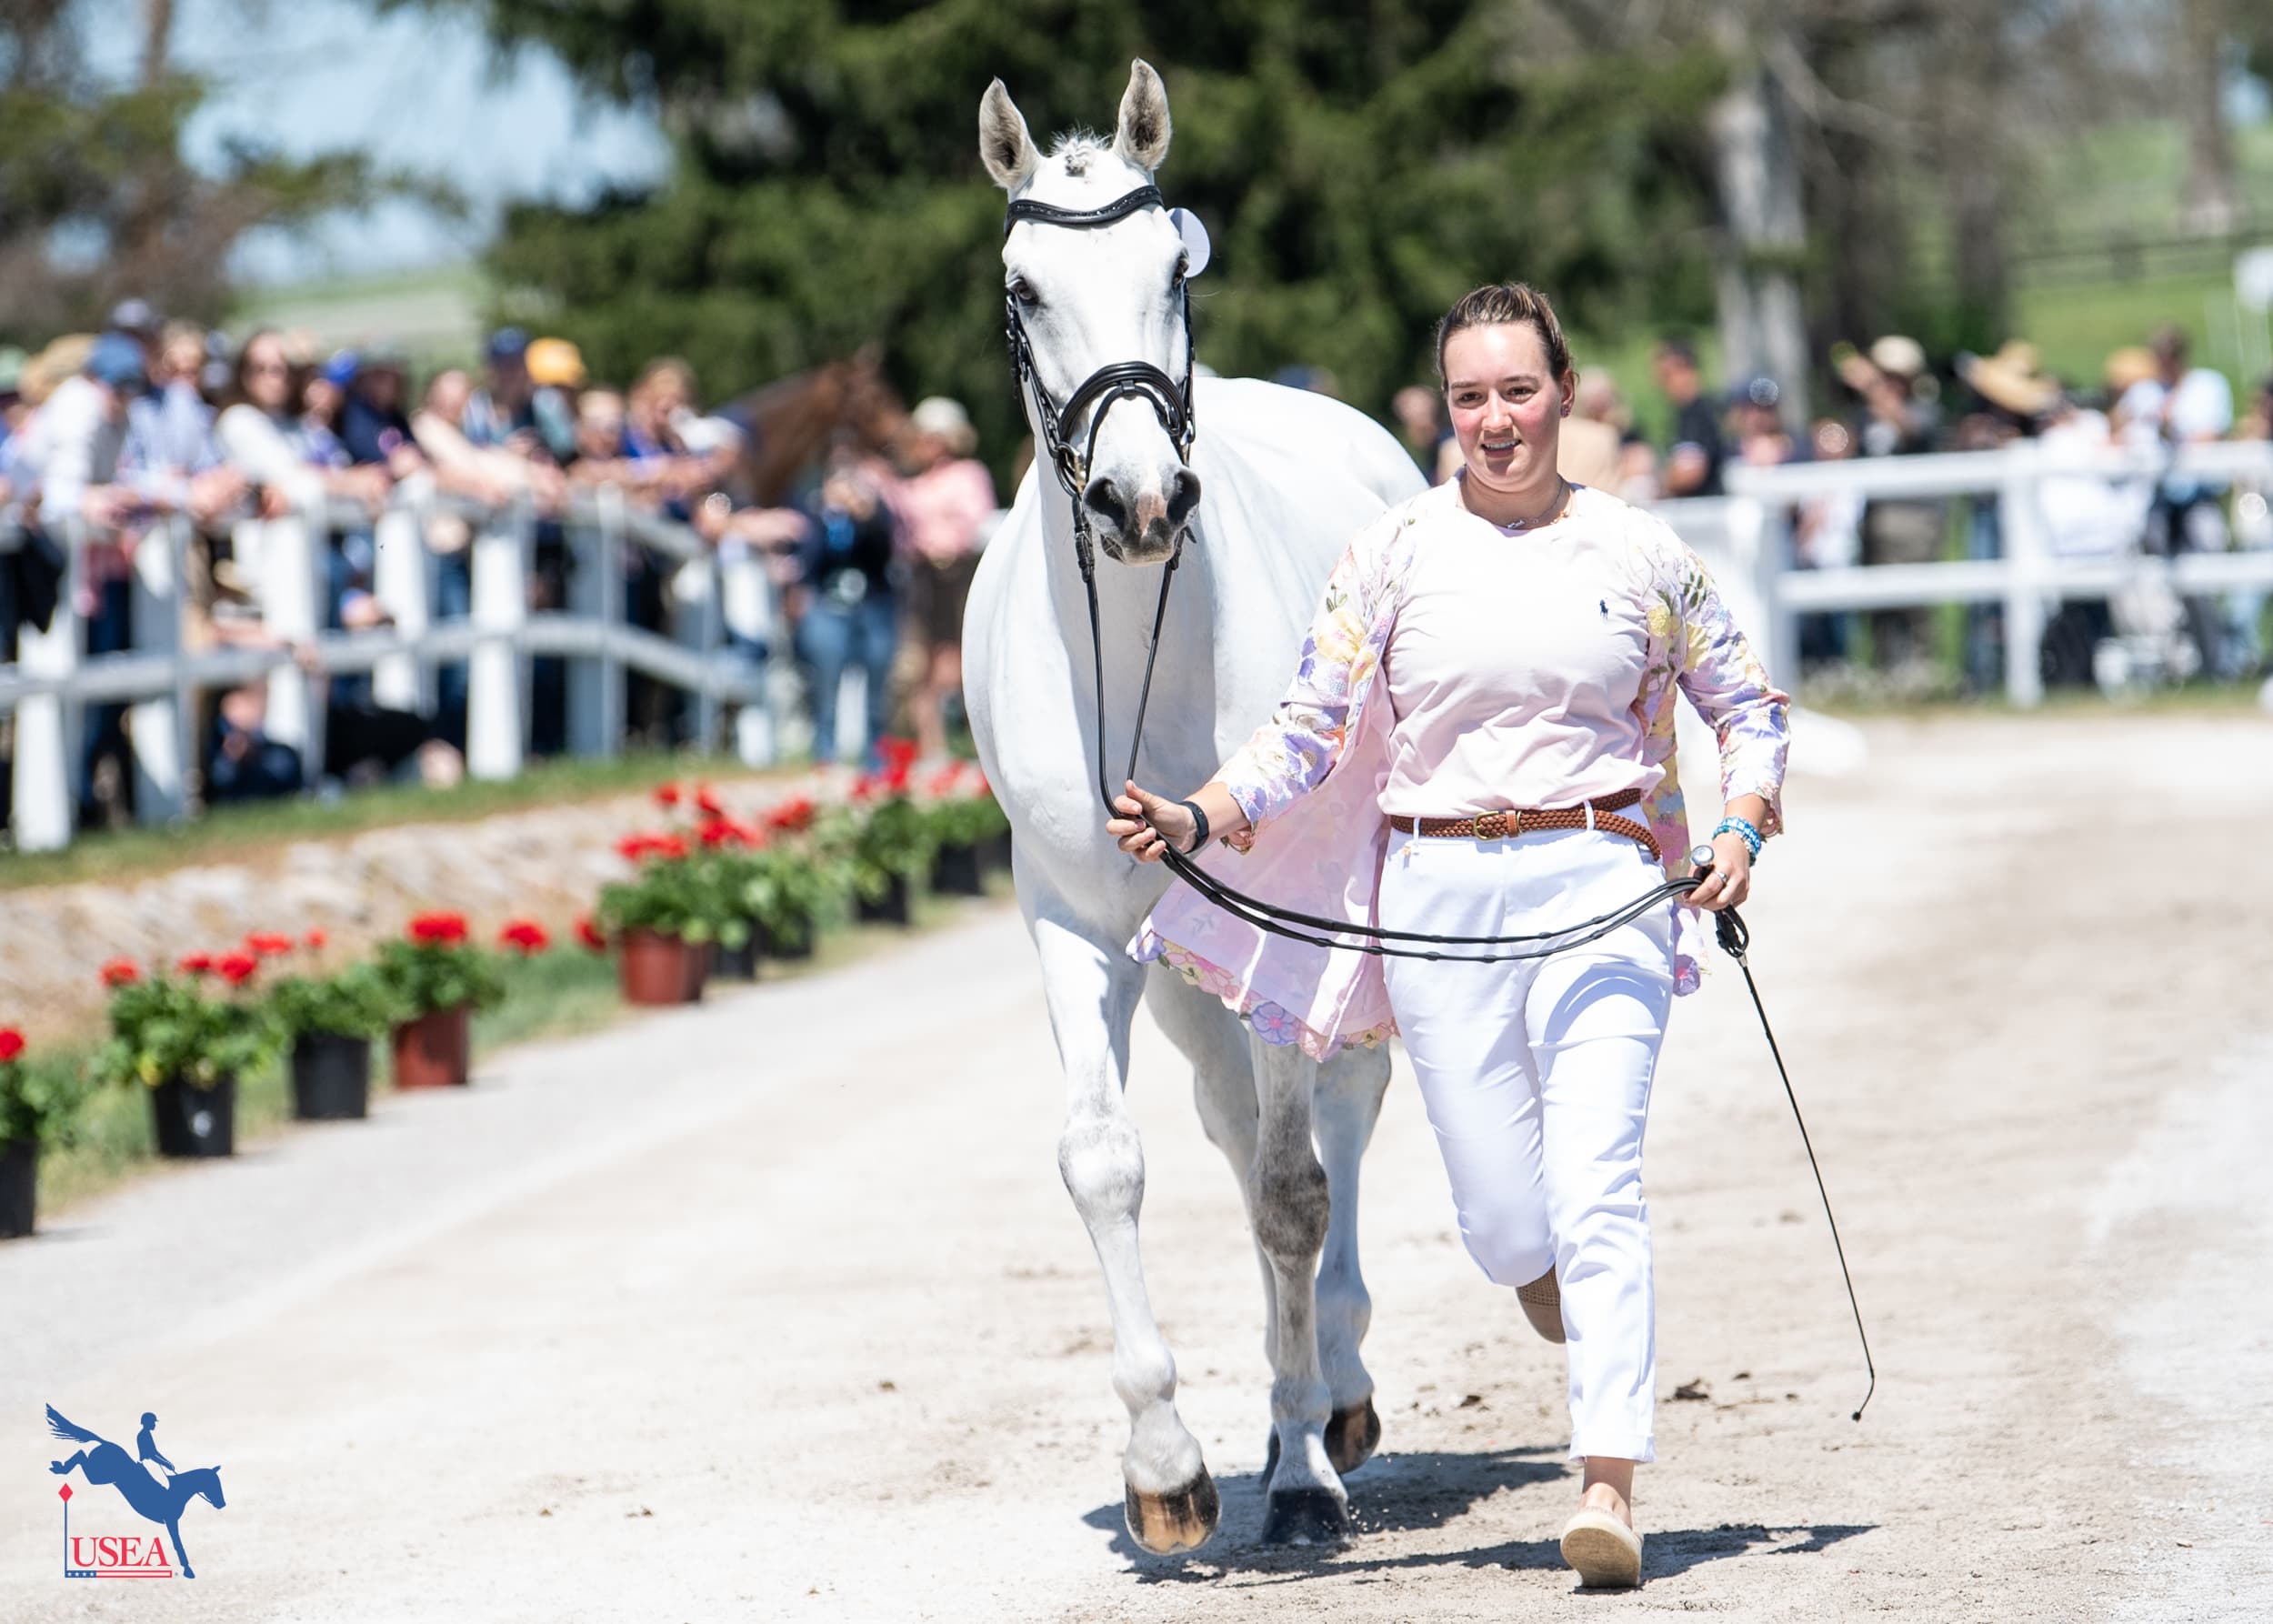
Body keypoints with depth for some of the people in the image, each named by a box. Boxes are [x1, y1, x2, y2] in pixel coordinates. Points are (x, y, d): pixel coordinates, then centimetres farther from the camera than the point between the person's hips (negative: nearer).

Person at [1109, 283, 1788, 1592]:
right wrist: (1197, 820, -12)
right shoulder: (1398, 551, 4)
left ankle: (1611, 1484, -19)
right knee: (1505, 1224, 1)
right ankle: (1592, 1322, 38)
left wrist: (1742, 828, -2)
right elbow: (1310, 732, 3)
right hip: (1442, 896, 1)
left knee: (1595, 1188, -14)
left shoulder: (1639, 551, 5)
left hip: (1601, 886, -1)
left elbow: (1749, 704, 15)